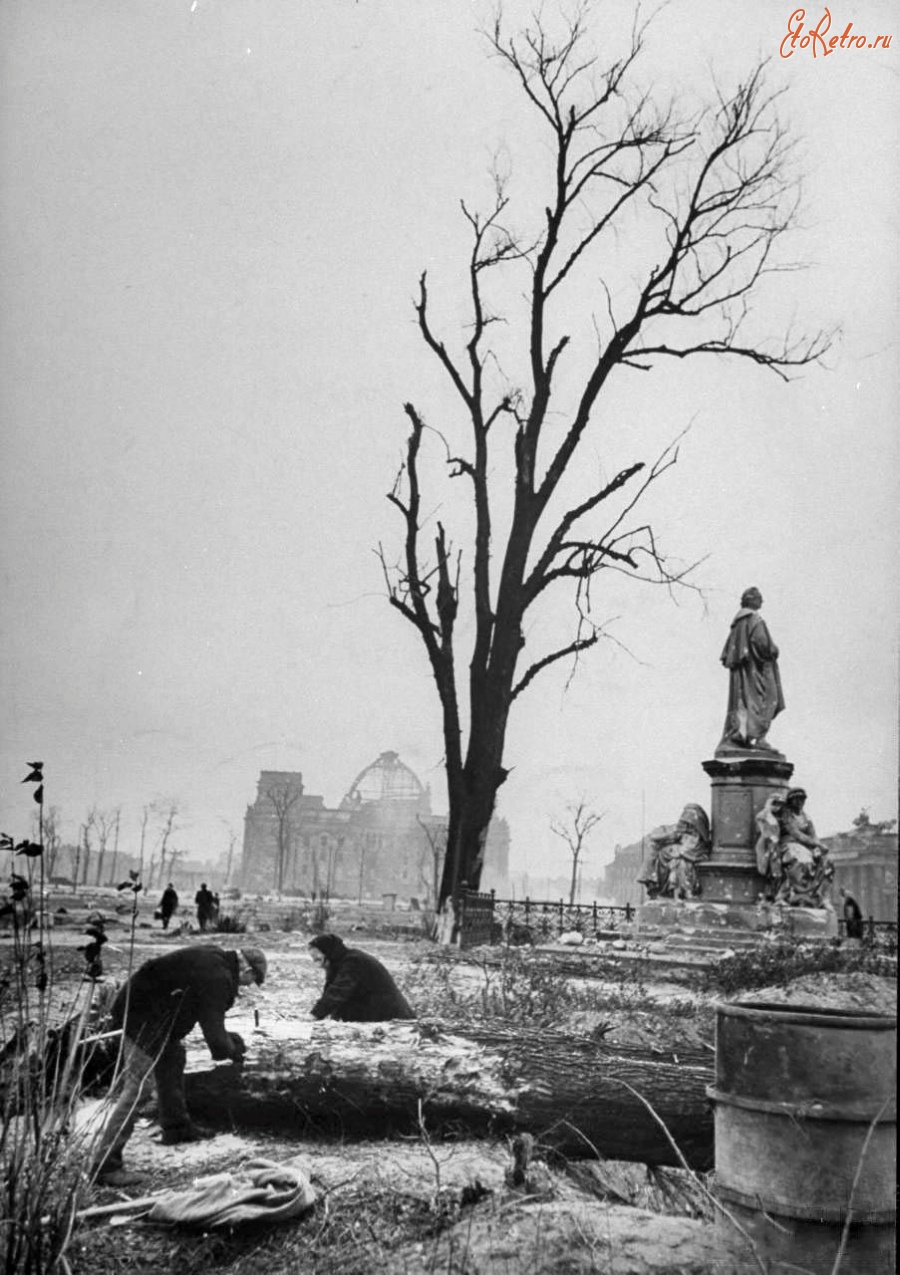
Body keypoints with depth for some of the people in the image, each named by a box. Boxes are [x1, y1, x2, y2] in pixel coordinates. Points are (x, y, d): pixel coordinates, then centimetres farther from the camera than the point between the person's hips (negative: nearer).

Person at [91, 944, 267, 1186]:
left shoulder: (215, 960, 10)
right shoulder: (217, 977, -20)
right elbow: (213, 1030, -18)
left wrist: (226, 1039, 17)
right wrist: (232, 1050, 2)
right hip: (142, 1018, -11)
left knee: (173, 1060, 24)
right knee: (134, 1087, -11)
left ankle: (176, 1127, 39)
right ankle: (106, 1164, -10)